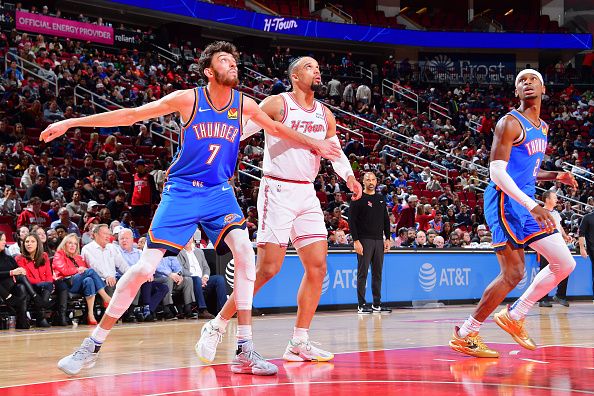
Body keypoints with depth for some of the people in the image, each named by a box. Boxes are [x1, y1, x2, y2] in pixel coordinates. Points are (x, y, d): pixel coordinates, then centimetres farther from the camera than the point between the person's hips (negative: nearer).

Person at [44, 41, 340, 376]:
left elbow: (276, 128, 20)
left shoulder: (244, 105, -1)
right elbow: (132, 115, -9)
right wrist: (71, 123, -10)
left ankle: (245, 351, -13)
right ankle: (93, 346, 3)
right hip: (182, 191, -3)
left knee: (244, 251, -19)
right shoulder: (188, 99, -11)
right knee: (145, 267, -10)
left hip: (219, 192, 3)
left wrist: (315, 144, 24)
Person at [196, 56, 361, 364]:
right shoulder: (276, 104, -6)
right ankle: (217, 326, 2)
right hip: (277, 191, -7)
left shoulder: (325, 115, 13)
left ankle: (299, 344, 7)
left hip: (307, 194, 7)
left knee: (317, 267, 0)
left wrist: (349, 176, 7)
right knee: (268, 268, -11)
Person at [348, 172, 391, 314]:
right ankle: (361, 305, -2)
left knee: (377, 273, 7)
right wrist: (355, 241, -15)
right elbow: (352, 220, -8)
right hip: (364, 240, -6)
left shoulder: (381, 199, 15)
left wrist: (387, 239, 10)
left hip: (379, 241, 6)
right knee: (363, 273, -5)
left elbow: (386, 220, 18)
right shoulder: (358, 199, -3)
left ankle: (377, 303, 13)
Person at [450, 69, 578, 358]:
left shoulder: (542, 128, 17)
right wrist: (532, 206, -27)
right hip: (506, 202, -9)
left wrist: (555, 177, 10)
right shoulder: (510, 123, -10)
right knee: (513, 273, -13)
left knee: (565, 264, 7)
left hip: (526, 203, 9)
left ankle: (513, 316, 15)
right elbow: (497, 172, -20)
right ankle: (465, 335, -5)